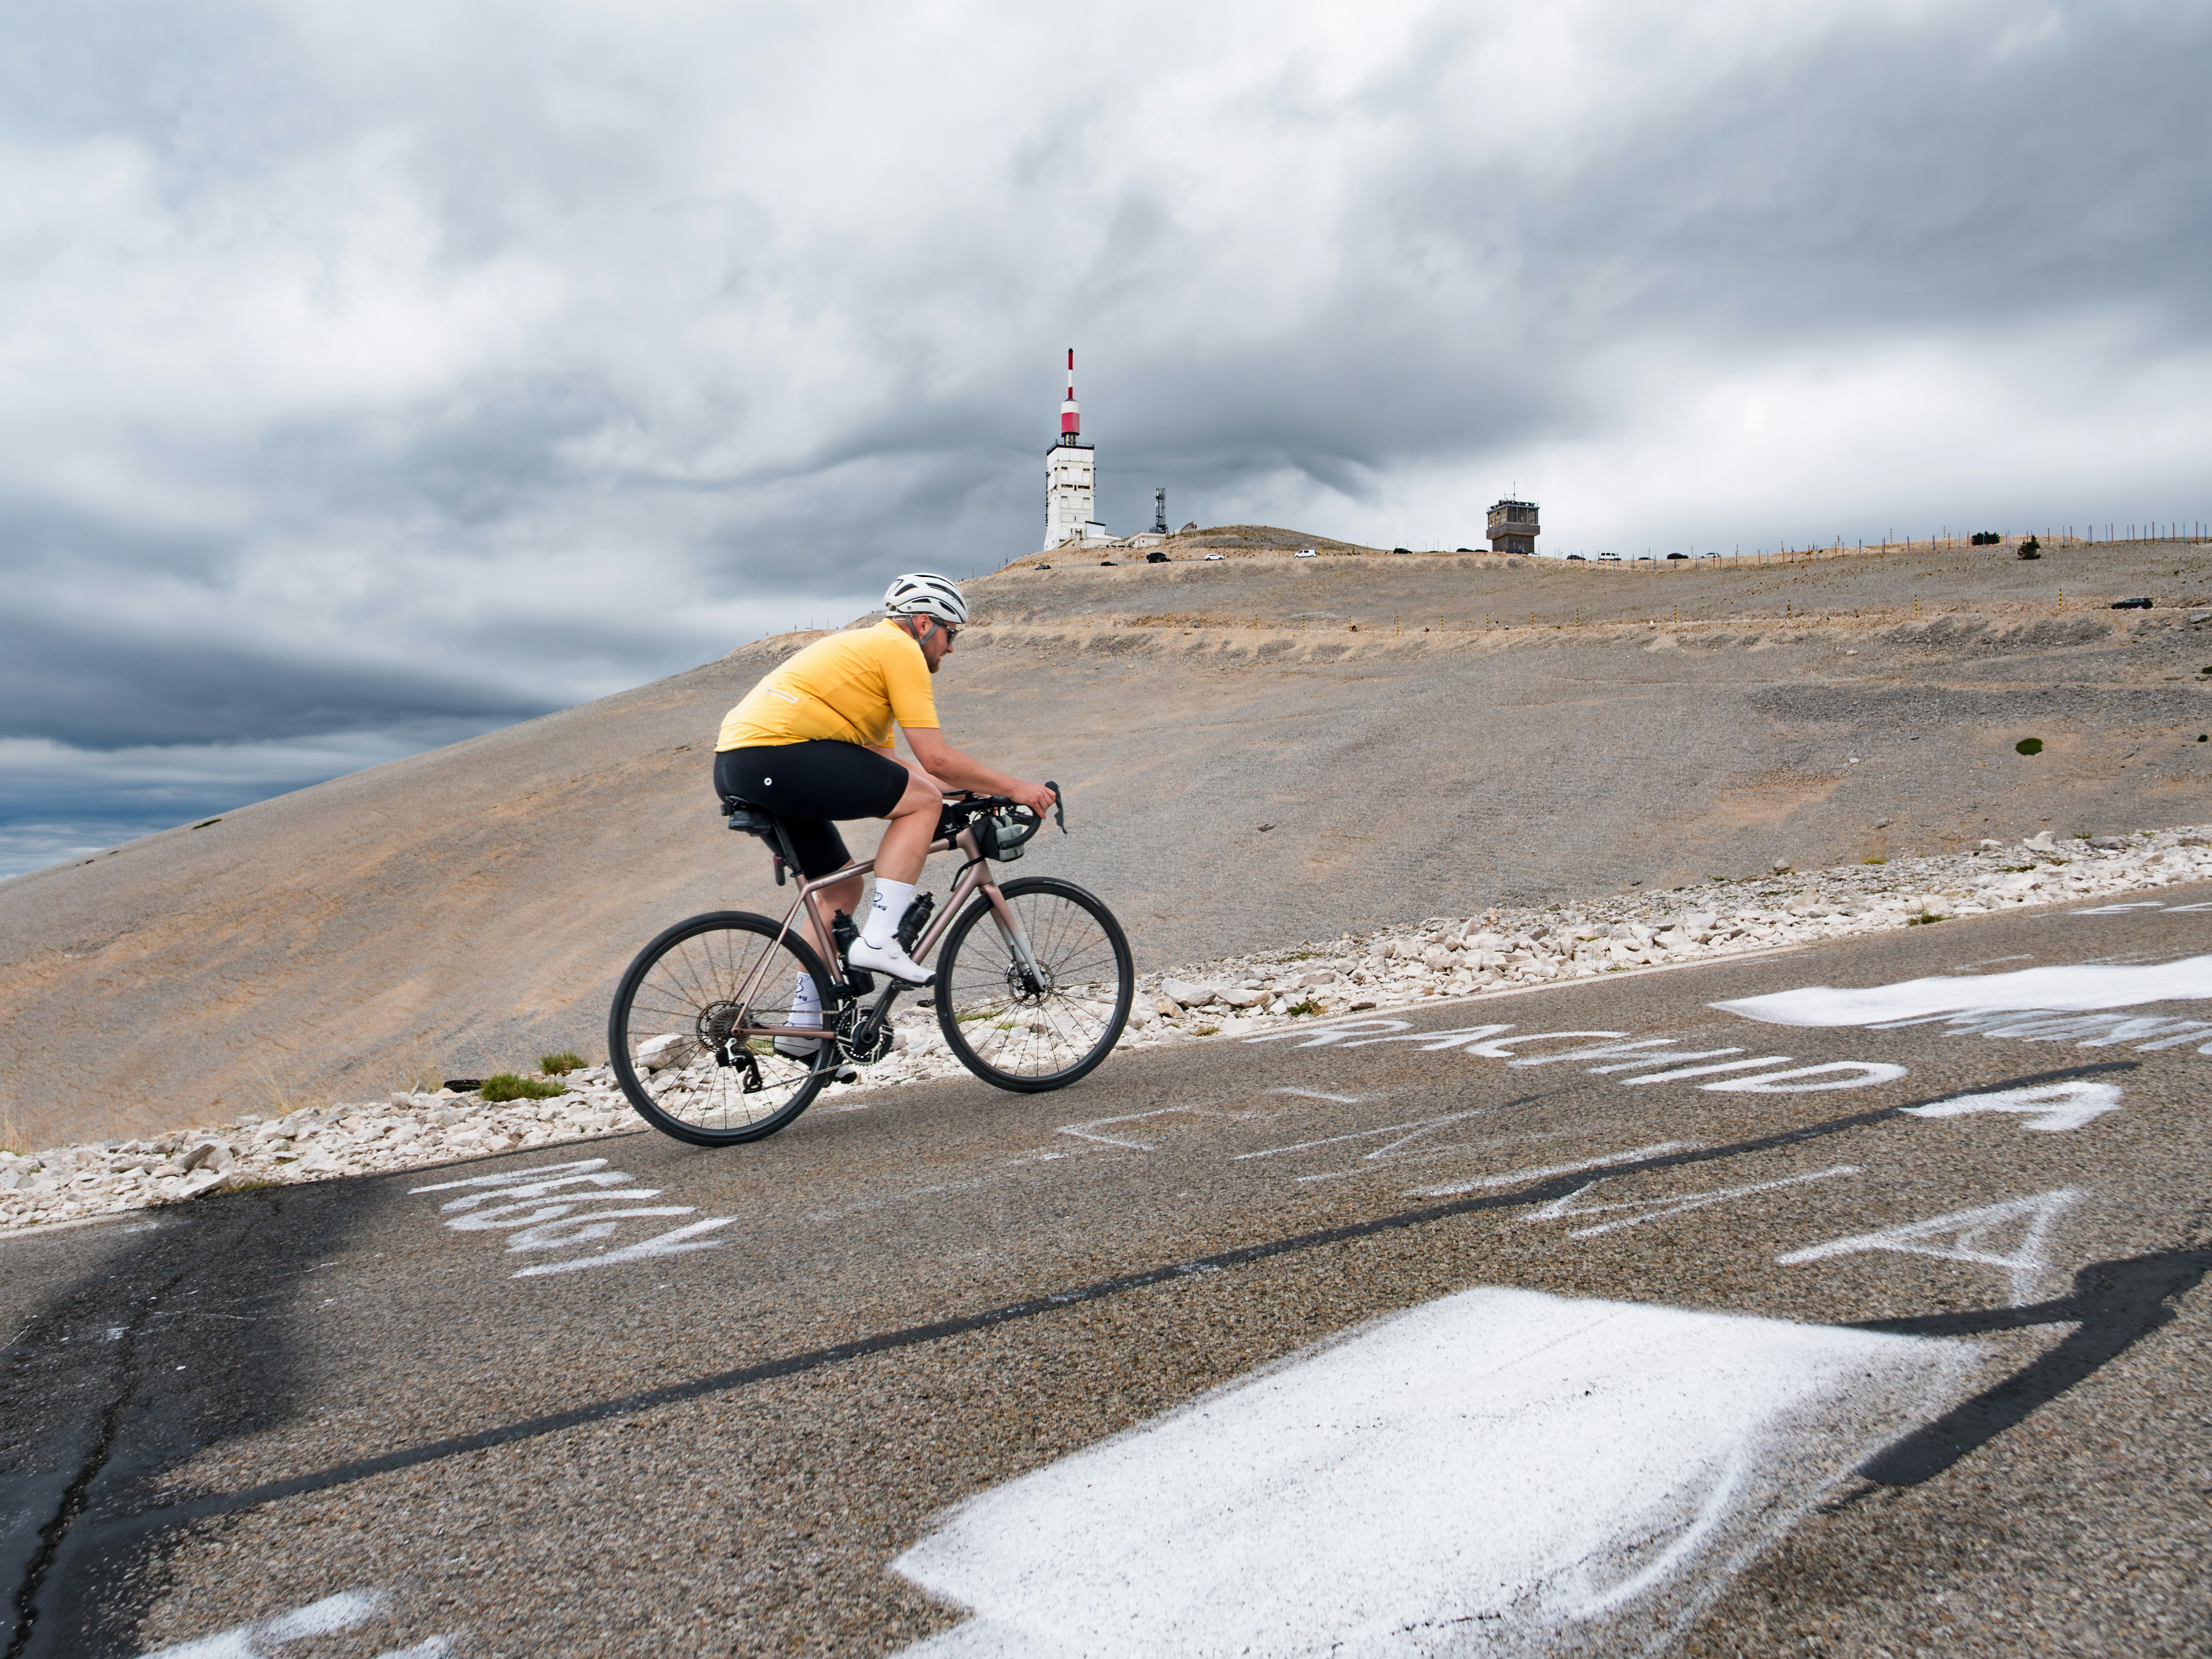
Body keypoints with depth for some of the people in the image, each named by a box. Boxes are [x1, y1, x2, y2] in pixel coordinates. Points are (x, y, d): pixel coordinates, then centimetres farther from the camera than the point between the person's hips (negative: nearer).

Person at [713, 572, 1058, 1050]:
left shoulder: (864, 648, 29)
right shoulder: (900, 648, -1)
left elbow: (883, 763, 28)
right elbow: (936, 758, -8)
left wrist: (973, 790, 26)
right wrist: (1013, 788, 2)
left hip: (735, 767, 11)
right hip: (776, 755, -11)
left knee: (842, 886, 19)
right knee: (923, 800, -6)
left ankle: (805, 1023, 23)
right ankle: (879, 940, -10)